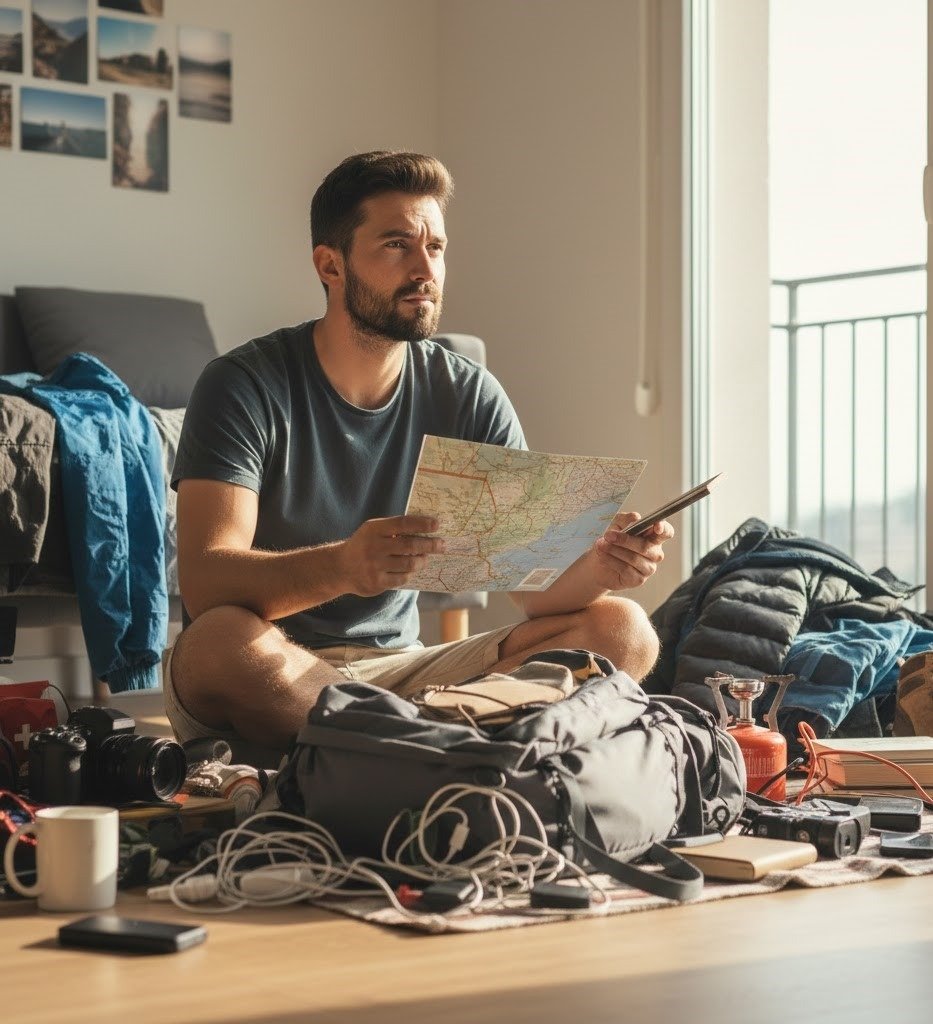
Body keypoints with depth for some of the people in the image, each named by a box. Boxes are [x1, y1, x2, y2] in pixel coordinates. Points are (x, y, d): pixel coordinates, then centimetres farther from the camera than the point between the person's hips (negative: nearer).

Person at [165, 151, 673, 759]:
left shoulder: (471, 396, 3)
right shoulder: (245, 387, -8)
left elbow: (532, 583, -2)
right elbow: (205, 581, -22)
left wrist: (600, 566, -27)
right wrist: (341, 567, -42)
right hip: (265, 683, -3)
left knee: (624, 630, -12)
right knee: (222, 640, -38)